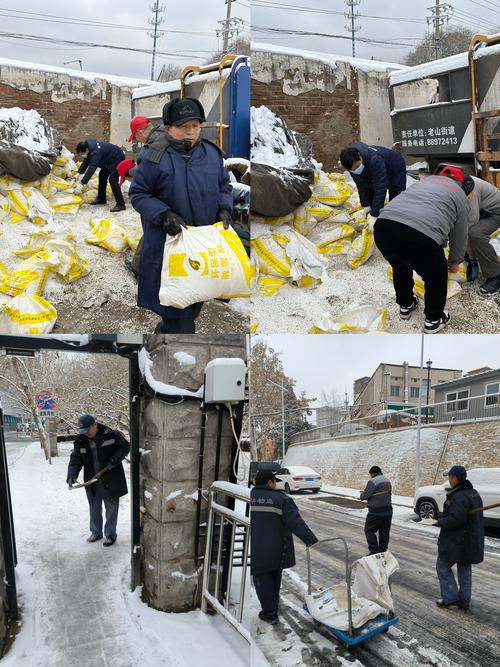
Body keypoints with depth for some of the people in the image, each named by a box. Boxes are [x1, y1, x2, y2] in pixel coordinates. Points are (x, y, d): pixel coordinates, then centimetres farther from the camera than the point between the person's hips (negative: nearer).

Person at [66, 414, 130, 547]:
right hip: (92, 482, 4)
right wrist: (71, 476, -19)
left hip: (111, 481, -4)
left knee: (111, 509, 7)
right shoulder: (81, 442, -2)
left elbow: (125, 447, -6)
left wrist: (113, 461, -18)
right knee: (94, 509, 18)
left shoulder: (112, 435, -14)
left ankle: (110, 535, 23)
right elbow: (75, 460, -3)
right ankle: (96, 533, 37)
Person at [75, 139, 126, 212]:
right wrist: (79, 172, 2)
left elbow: (92, 168, -35)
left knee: (112, 180, -19)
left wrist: (83, 181, -31)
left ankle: (120, 204, -18)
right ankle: (101, 198, 28)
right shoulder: (88, 144, -5)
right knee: (102, 176, 17)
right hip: (109, 160, 11)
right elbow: (86, 162, 6)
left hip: (117, 159, -11)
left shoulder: (95, 152, -35)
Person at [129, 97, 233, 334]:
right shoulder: (156, 157, -10)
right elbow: (137, 193, -6)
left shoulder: (212, 153, 5)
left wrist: (224, 209, -3)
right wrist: (163, 215, -20)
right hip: (169, 242, -5)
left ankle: (165, 329, 38)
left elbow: (224, 186, 17)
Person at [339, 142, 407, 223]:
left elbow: (380, 189, -45)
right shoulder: (352, 163, -25)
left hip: (396, 171, -6)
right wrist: (366, 205, -18)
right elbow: (361, 185, -13)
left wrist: (375, 215, -46)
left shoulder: (375, 160, -46)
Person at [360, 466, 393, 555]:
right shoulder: (387, 481, 13)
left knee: (369, 531, 3)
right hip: (388, 511, 8)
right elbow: (389, 494, 17)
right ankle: (383, 551, 17)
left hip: (376, 512, -8)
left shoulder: (373, 481, -15)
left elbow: (365, 496, -16)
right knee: (384, 532, 12)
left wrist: (361, 495, 7)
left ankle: (374, 551, -1)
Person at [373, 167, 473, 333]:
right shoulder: (461, 197, 19)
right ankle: (433, 320, 36)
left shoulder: (428, 179, 32)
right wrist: (455, 262, 45)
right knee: (436, 277, 23)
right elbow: (459, 236, 25)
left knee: (400, 267, 34)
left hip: (382, 227, 5)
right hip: (420, 237, -5)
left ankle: (405, 306, 49)